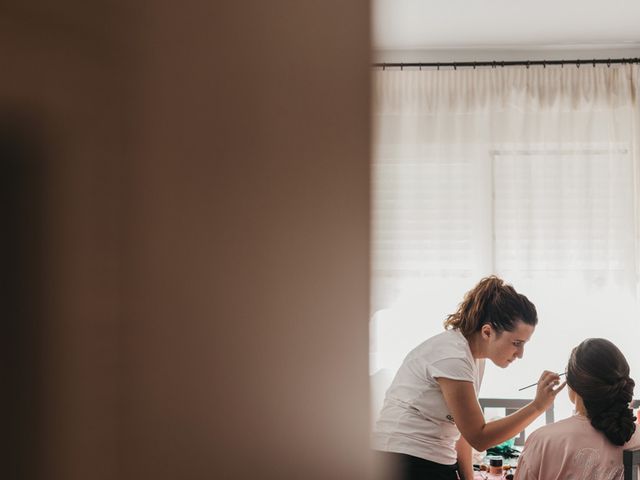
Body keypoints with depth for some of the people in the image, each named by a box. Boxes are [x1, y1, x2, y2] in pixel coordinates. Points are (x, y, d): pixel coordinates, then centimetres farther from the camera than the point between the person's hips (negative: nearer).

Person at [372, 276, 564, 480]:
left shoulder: (476, 358, 8)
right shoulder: (452, 358, -21)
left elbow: (461, 429, 11)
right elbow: (479, 437, -17)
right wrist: (537, 406, -20)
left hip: (438, 463, 9)